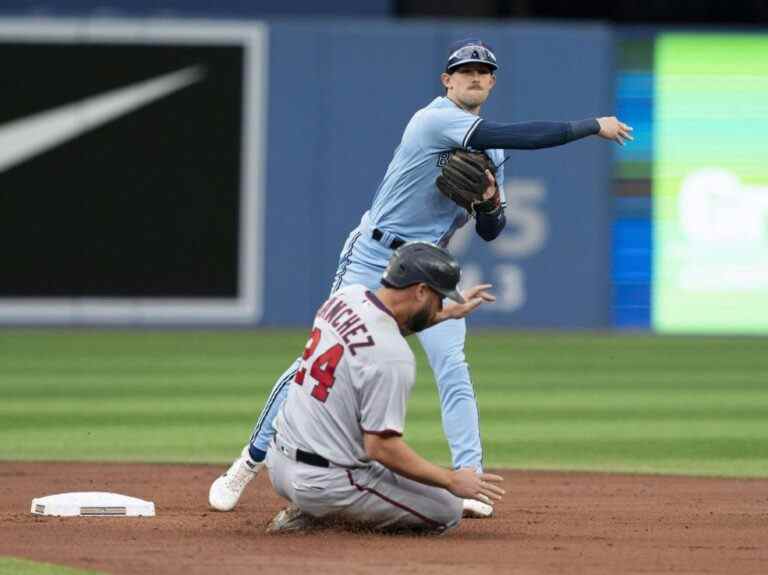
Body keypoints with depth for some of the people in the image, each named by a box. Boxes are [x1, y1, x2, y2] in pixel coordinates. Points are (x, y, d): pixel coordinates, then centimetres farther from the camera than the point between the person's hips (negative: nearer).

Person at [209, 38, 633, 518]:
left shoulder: (490, 153, 10)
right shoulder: (435, 120, -15)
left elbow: (490, 232, 12)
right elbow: (518, 137, -27)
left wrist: (491, 202, -12)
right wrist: (593, 127, -24)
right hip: (372, 258, -6)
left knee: (452, 366, -12)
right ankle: (252, 460, 5)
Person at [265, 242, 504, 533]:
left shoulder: (346, 296, 1)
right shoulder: (393, 357, -23)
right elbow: (380, 447, -23)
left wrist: (447, 314, 29)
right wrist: (451, 480, -15)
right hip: (324, 484, -9)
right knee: (448, 509, 2)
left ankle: (306, 513, 12)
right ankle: (322, 511, -4)